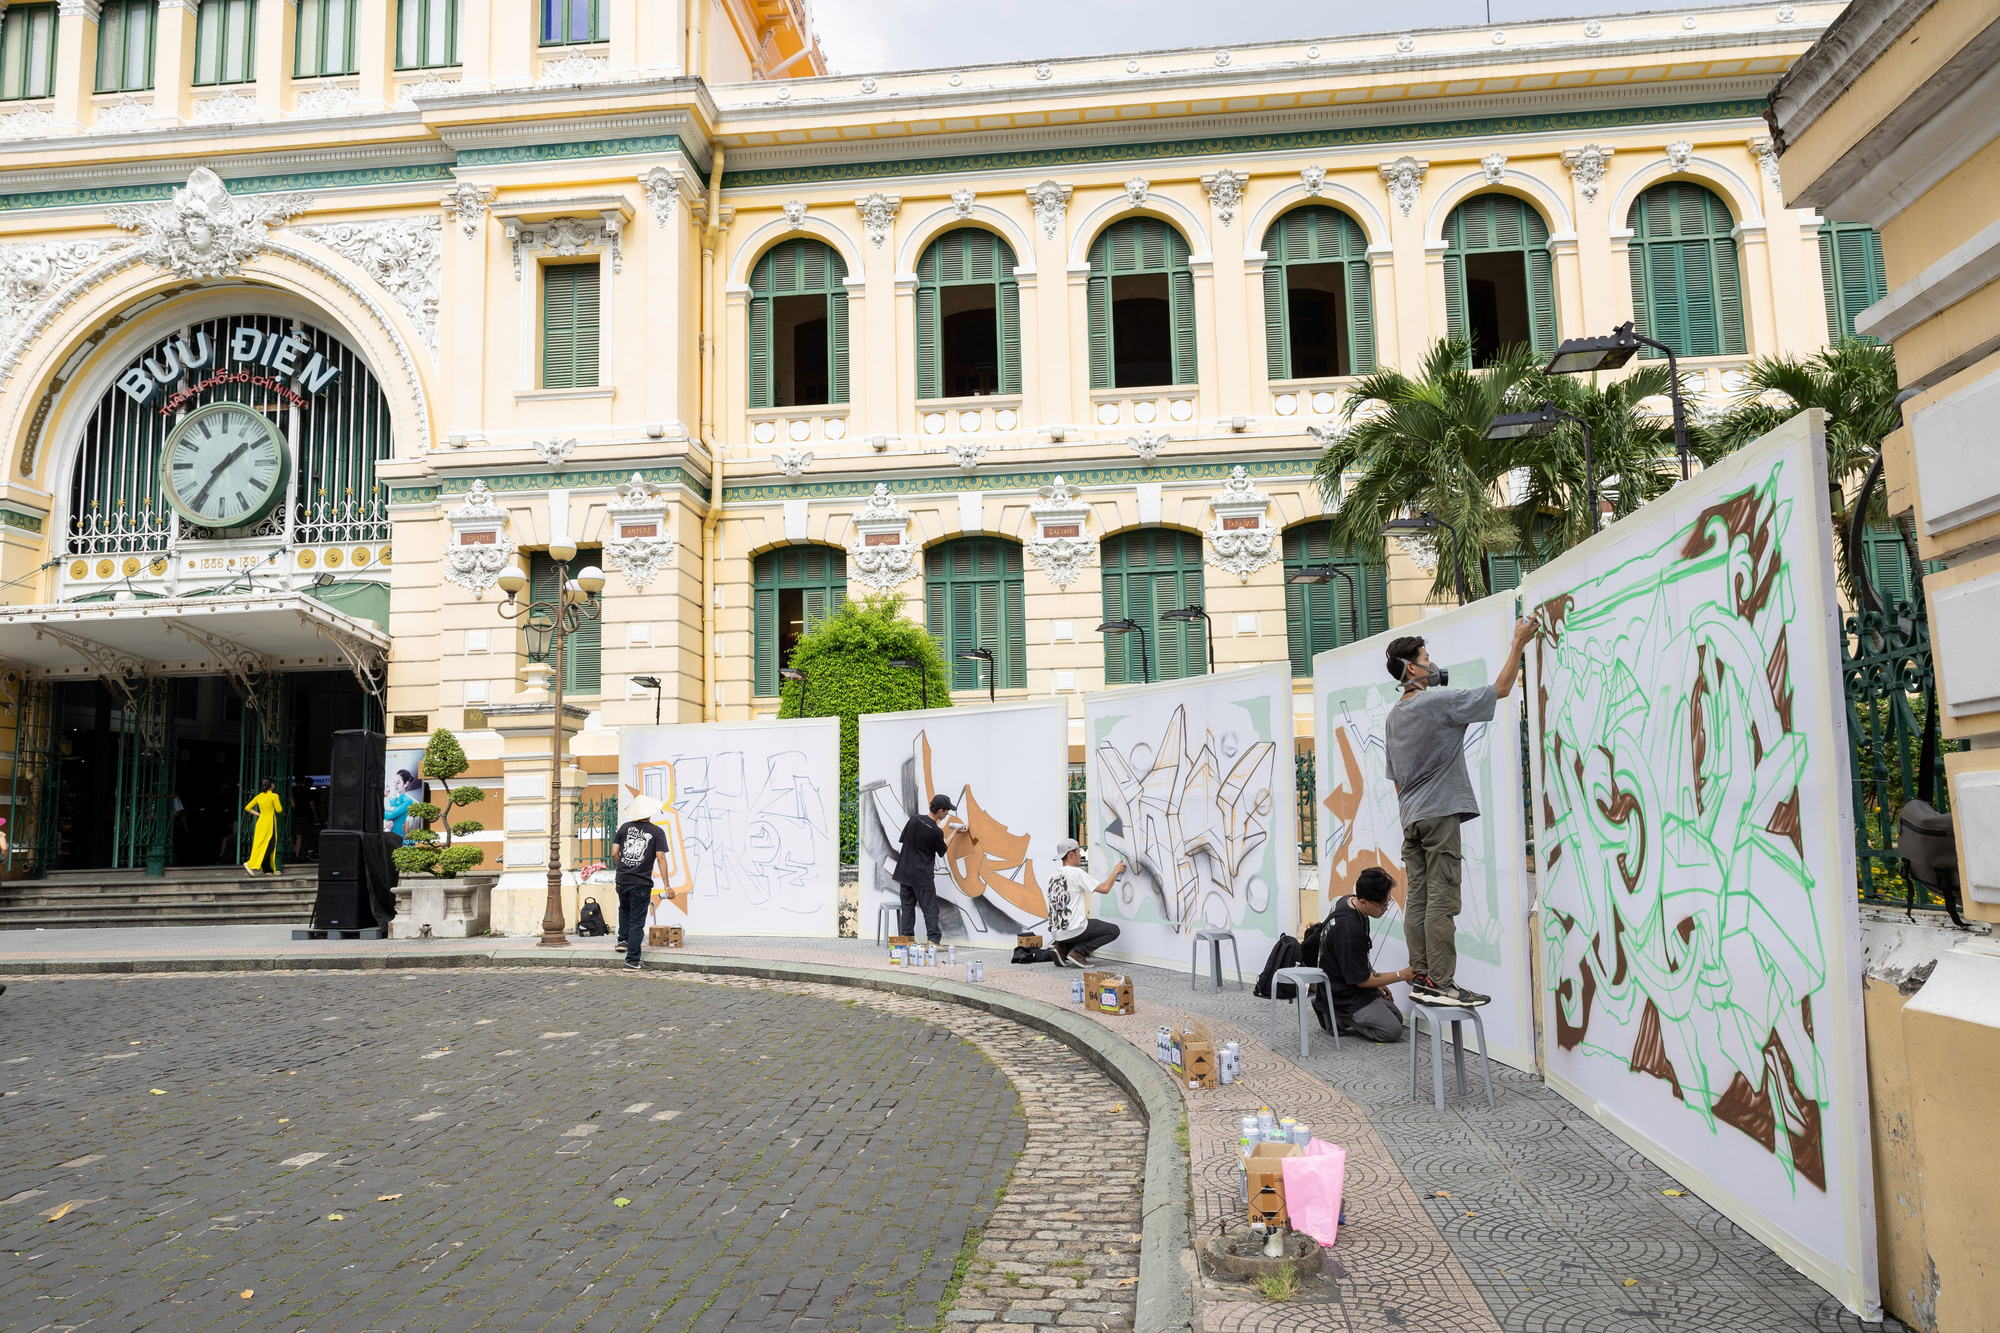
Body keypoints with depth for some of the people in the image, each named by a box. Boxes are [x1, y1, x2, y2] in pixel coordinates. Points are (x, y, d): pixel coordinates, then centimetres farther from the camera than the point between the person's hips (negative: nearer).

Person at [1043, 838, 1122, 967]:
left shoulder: (1052, 877, 12)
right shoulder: (1076, 872, -11)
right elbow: (1105, 888, -11)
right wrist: (1116, 871, 5)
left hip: (1055, 933, 8)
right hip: (1073, 930, -8)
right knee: (1113, 930, 4)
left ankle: (1063, 948, 10)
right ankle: (1078, 952, -6)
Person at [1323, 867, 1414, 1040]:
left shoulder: (1349, 901, -4)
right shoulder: (1349, 930, -34)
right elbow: (1361, 980, -22)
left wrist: (1375, 976, 14)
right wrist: (1402, 975, -15)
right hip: (1345, 996, -10)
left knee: (1397, 1017, 15)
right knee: (1392, 1031, -14)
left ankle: (1340, 1016, 13)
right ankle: (1337, 1018, -2)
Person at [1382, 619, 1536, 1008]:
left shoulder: (1394, 716, 14)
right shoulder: (1438, 702, -10)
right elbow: (1500, 689, -5)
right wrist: (1518, 645, 4)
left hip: (1411, 818, 8)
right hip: (1440, 814, -8)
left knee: (1417, 900, 7)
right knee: (1441, 901, -8)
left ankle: (1420, 979, 9)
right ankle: (1440, 984, -8)